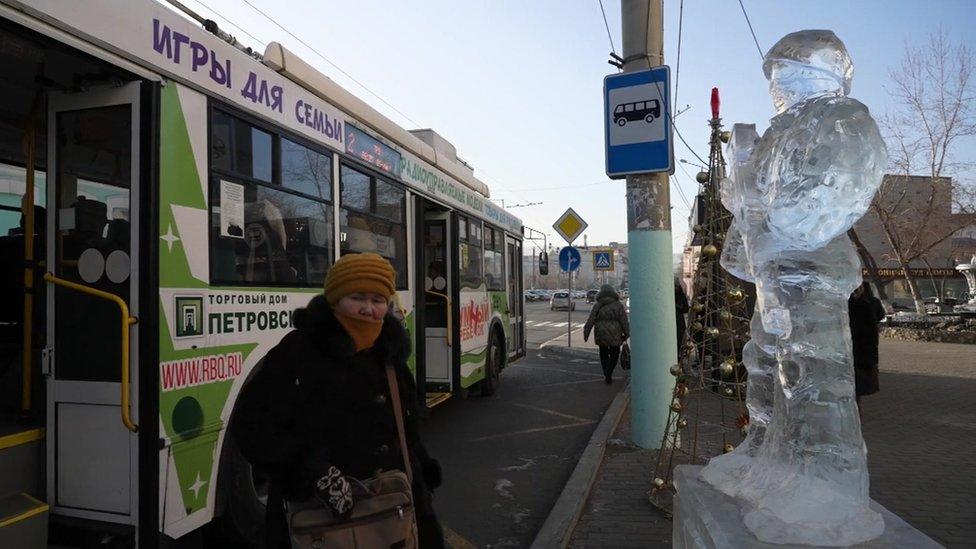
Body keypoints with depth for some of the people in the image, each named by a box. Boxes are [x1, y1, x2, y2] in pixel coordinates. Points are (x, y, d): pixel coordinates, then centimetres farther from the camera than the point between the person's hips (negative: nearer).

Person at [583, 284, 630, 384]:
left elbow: (590, 321, -4)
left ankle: (606, 375, 23)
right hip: (615, 336, -1)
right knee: (614, 355, 12)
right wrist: (626, 333, 7)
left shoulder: (597, 306, 0)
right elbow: (624, 321, -3)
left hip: (601, 335, 1)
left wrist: (586, 333, 2)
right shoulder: (618, 305, -1)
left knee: (603, 354, 17)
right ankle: (608, 374, -3)